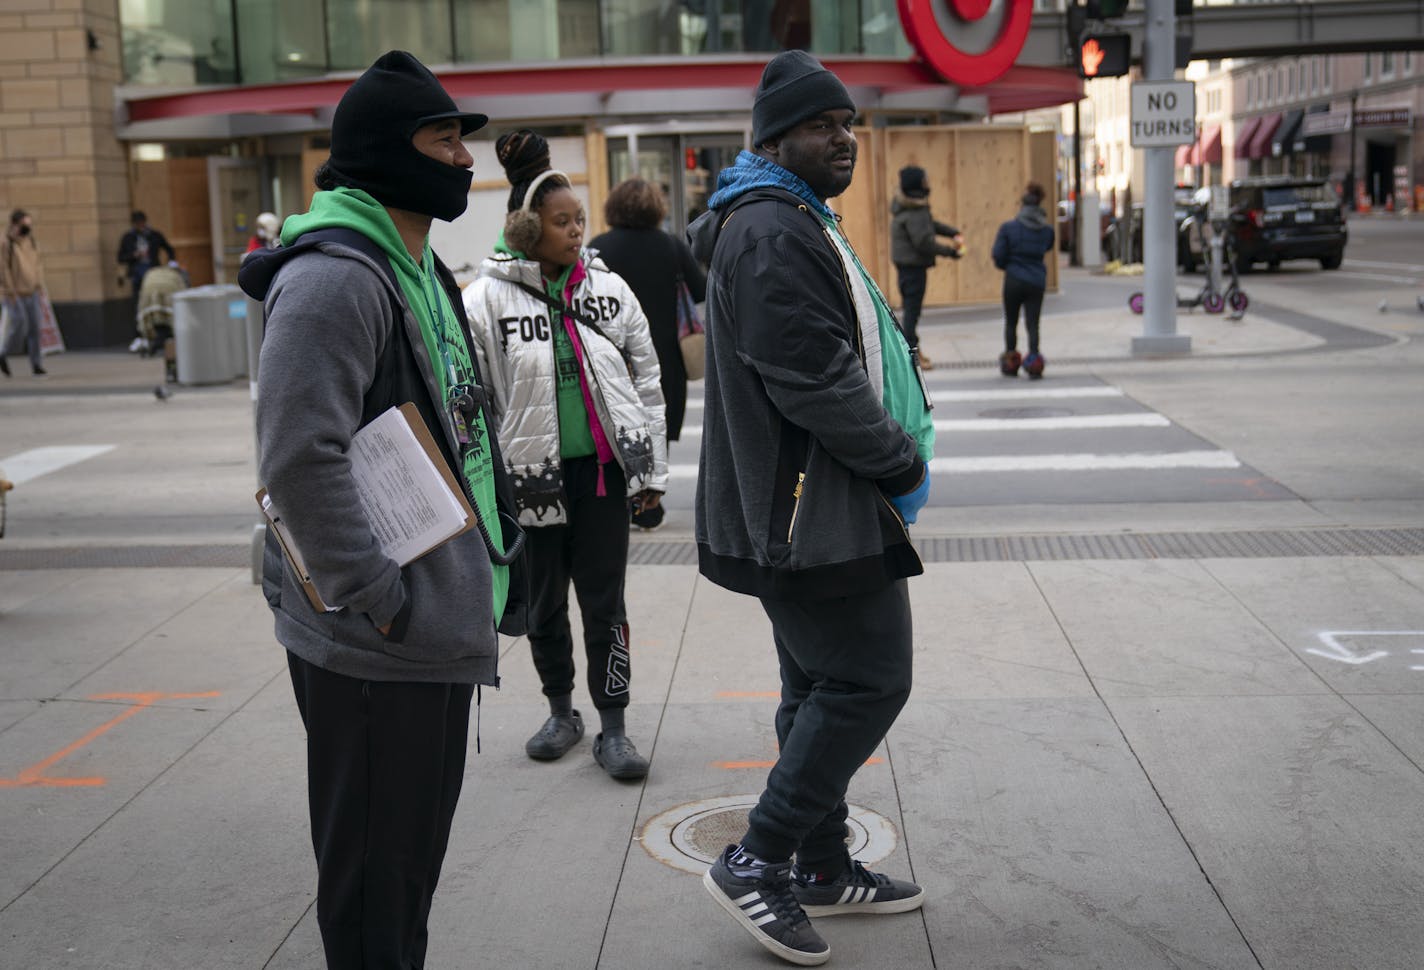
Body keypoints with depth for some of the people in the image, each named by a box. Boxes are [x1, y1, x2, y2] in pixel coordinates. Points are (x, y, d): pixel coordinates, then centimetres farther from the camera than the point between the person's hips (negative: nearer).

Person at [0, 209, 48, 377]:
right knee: (20, 325, -14)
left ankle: (36, 364, 5)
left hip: (31, 293, 6)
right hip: (14, 294, -6)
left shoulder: (31, 243, 12)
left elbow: (38, 266, 20)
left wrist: (40, 286, 13)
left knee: (35, 327, 0)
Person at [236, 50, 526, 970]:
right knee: (375, 861, 5)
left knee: (418, 844, 22)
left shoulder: (421, 271, 15)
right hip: (377, 645, -10)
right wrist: (378, 600, -23)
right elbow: (300, 459, -27)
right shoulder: (334, 278, -18)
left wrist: (497, 547, 15)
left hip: (440, 626, 10)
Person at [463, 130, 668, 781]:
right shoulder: (486, 299, -6)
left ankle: (612, 727, 15)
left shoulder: (608, 289, 3)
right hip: (532, 476, -1)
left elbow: (647, 381, 7)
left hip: (603, 469, 1)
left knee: (605, 603, 4)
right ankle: (561, 712, 33)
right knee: (544, 604, 13)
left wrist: (653, 470, 5)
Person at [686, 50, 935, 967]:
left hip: (797, 505, 11)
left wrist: (895, 457, 13)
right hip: (814, 511, -11)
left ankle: (821, 866, 28)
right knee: (868, 683, -6)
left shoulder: (795, 222, 19)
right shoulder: (773, 235, -17)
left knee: (824, 689, 16)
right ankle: (757, 860, 2)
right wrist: (904, 463, -11)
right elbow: (817, 380, -23)